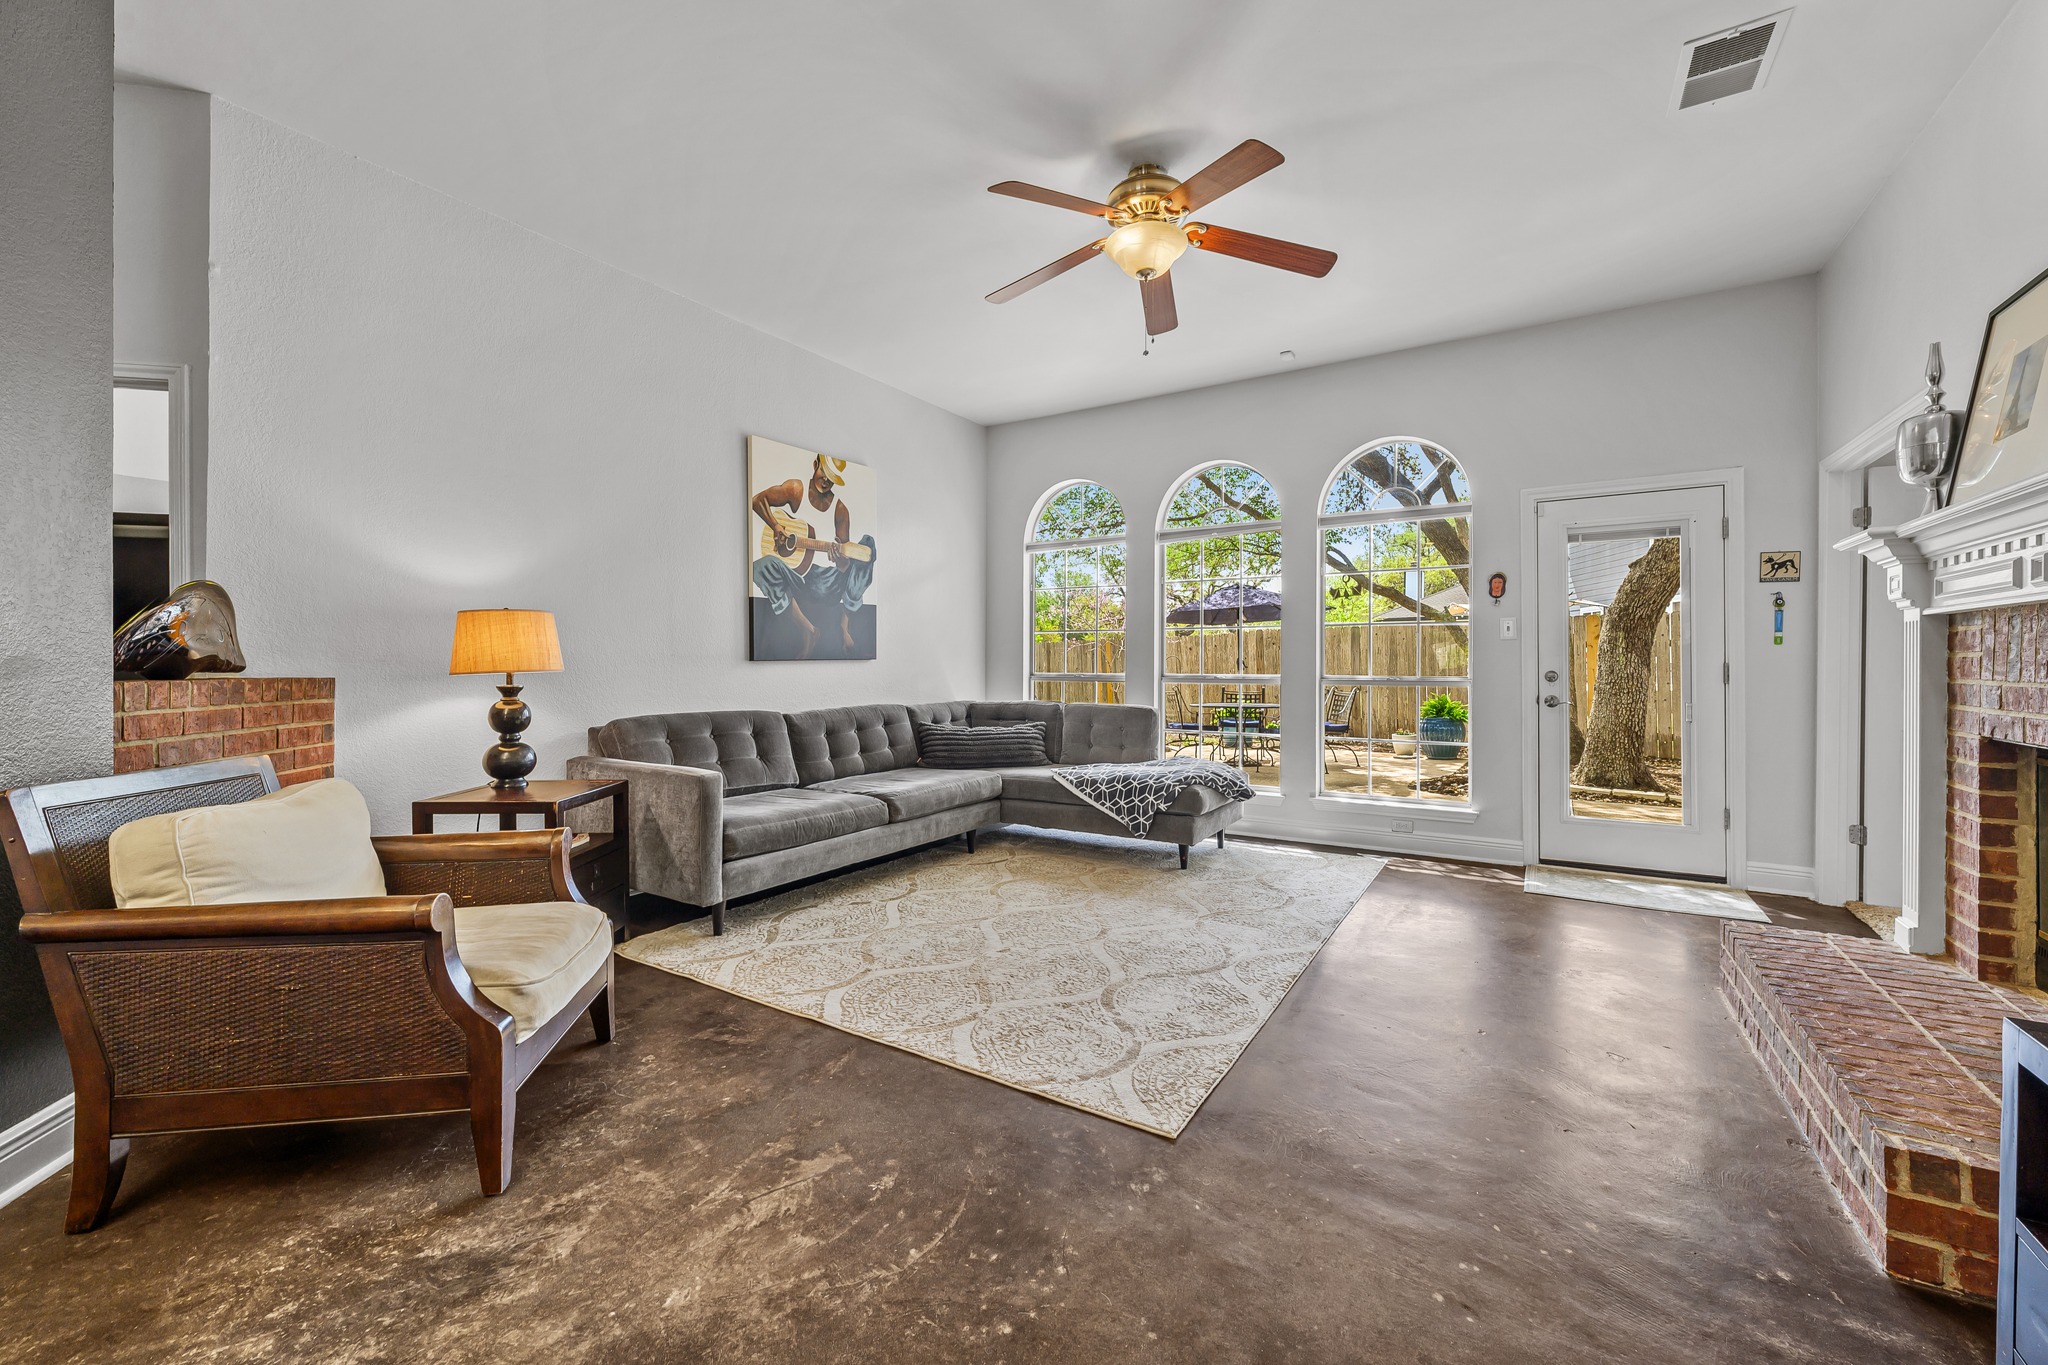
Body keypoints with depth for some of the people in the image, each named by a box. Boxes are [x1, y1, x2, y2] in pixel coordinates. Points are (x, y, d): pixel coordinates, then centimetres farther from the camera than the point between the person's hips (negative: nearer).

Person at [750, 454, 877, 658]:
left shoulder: (840, 508, 0)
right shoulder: (796, 490, 0)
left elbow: (845, 554, -3)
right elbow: (758, 500, 0)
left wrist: (841, 560, -27)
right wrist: (777, 528, -12)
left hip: (827, 581, 1)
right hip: (794, 571, 0)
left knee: (868, 544, -22)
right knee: (763, 565, -34)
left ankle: (845, 624, -23)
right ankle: (808, 630, -23)